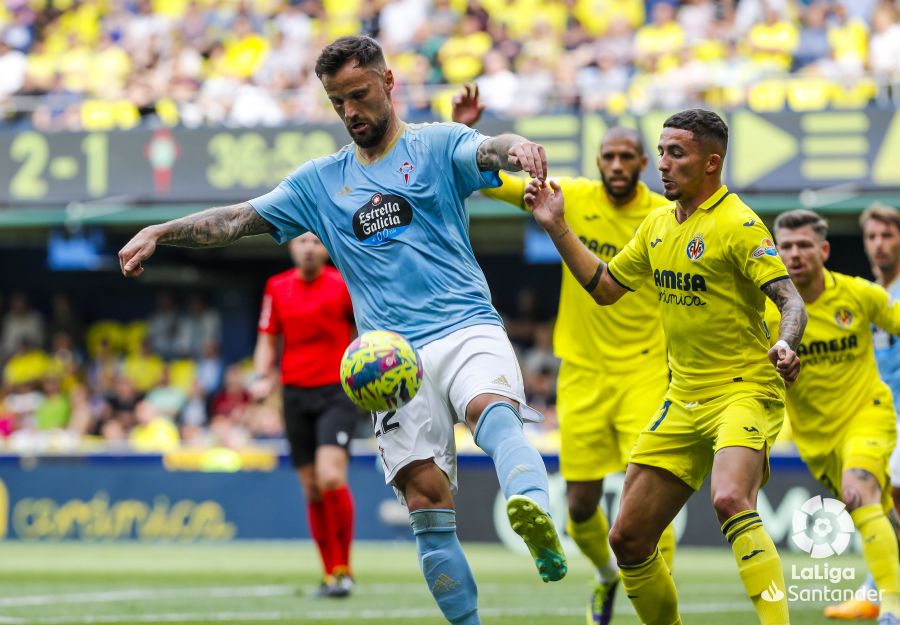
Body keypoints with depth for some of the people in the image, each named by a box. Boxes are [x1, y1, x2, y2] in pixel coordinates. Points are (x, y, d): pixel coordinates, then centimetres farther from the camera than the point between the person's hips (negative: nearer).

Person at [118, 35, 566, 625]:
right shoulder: (321, 180, 18)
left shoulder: (438, 146, 7)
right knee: (426, 499, -8)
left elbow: (488, 151, -14)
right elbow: (240, 218, 18)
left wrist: (517, 147, -38)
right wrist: (159, 231, 5)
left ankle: (537, 519, -62)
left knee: (494, 410, -36)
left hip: (467, 329, -3)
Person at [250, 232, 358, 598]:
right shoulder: (277, 288, 7)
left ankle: (343, 570, -9)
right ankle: (330, 574, 14)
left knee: (331, 478, -20)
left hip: (336, 392, -4)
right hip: (295, 394, 4)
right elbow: (268, 340, 14)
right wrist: (261, 377, -2)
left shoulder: (344, 286, -2)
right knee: (312, 490, 4)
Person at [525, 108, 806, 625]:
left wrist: (786, 346, -40)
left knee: (730, 500, -35)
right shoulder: (658, 224, 11)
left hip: (745, 392, -8)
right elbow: (605, 287, 22)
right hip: (683, 402, 8)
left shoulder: (737, 224, -12)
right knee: (628, 540, 5)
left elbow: (791, 301, -19)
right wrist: (558, 227, 14)